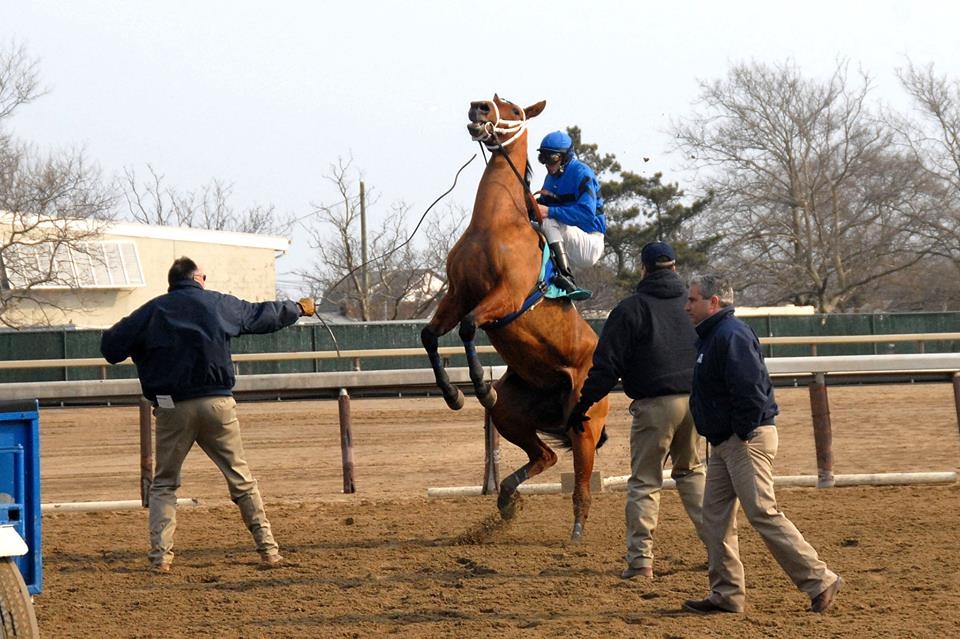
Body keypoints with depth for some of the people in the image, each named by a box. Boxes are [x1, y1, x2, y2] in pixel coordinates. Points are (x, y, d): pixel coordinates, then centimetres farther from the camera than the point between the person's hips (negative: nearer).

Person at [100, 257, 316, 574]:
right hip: (217, 405, 1)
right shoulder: (220, 304, 9)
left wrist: (143, 345, 22)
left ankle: (160, 554, -2)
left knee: (164, 483, 10)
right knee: (241, 480, 9)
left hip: (173, 408, 0)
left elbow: (111, 347, 2)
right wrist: (298, 308, 38)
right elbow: (263, 315, 21)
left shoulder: (152, 311, 6)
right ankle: (268, 549, 8)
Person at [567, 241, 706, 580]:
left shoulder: (631, 309, -3)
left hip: (654, 405, -4)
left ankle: (640, 558, -5)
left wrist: (582, 405, -1)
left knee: (644, 482, 2)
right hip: (696, 400, 4)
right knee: (691, 472, 21)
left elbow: (606, 365, -7)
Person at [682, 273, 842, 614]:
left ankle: (820, 581, -8)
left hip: (747, 440, -11)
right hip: (724, 442, 11)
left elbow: (749, 390, -24)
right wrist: (722, 437, 16)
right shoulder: (711, 336, 17)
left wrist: (743, 433, -20)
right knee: (715, 516, 9)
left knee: (763, 514, -12)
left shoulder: (731, 335, -17)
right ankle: (726, 594, 13)